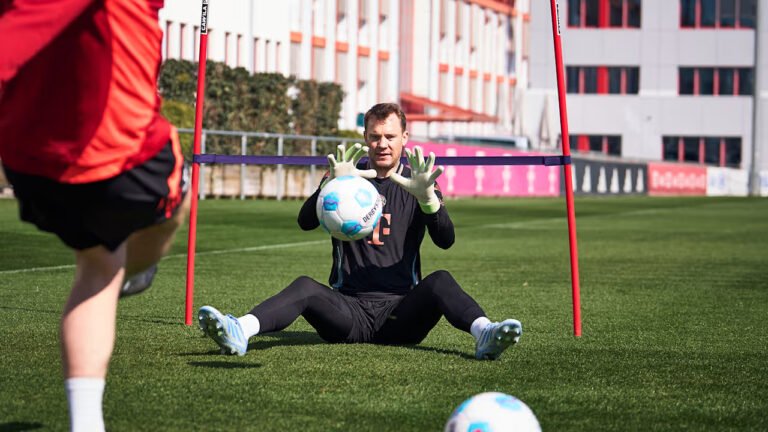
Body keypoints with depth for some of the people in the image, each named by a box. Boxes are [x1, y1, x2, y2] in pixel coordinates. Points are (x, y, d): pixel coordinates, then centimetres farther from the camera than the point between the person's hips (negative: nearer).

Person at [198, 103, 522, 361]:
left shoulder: (412, 183, 10)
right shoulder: (348, 178, 10)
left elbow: (446, 240, -5)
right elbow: (306, 222, -6)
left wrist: (427, 196, -25)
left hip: (401, 310, 0)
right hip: (349, 311, 0)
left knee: (440, 281, -28)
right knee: (305, 287, -27)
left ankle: (484, 332, -55)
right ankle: (239, 332, -52)